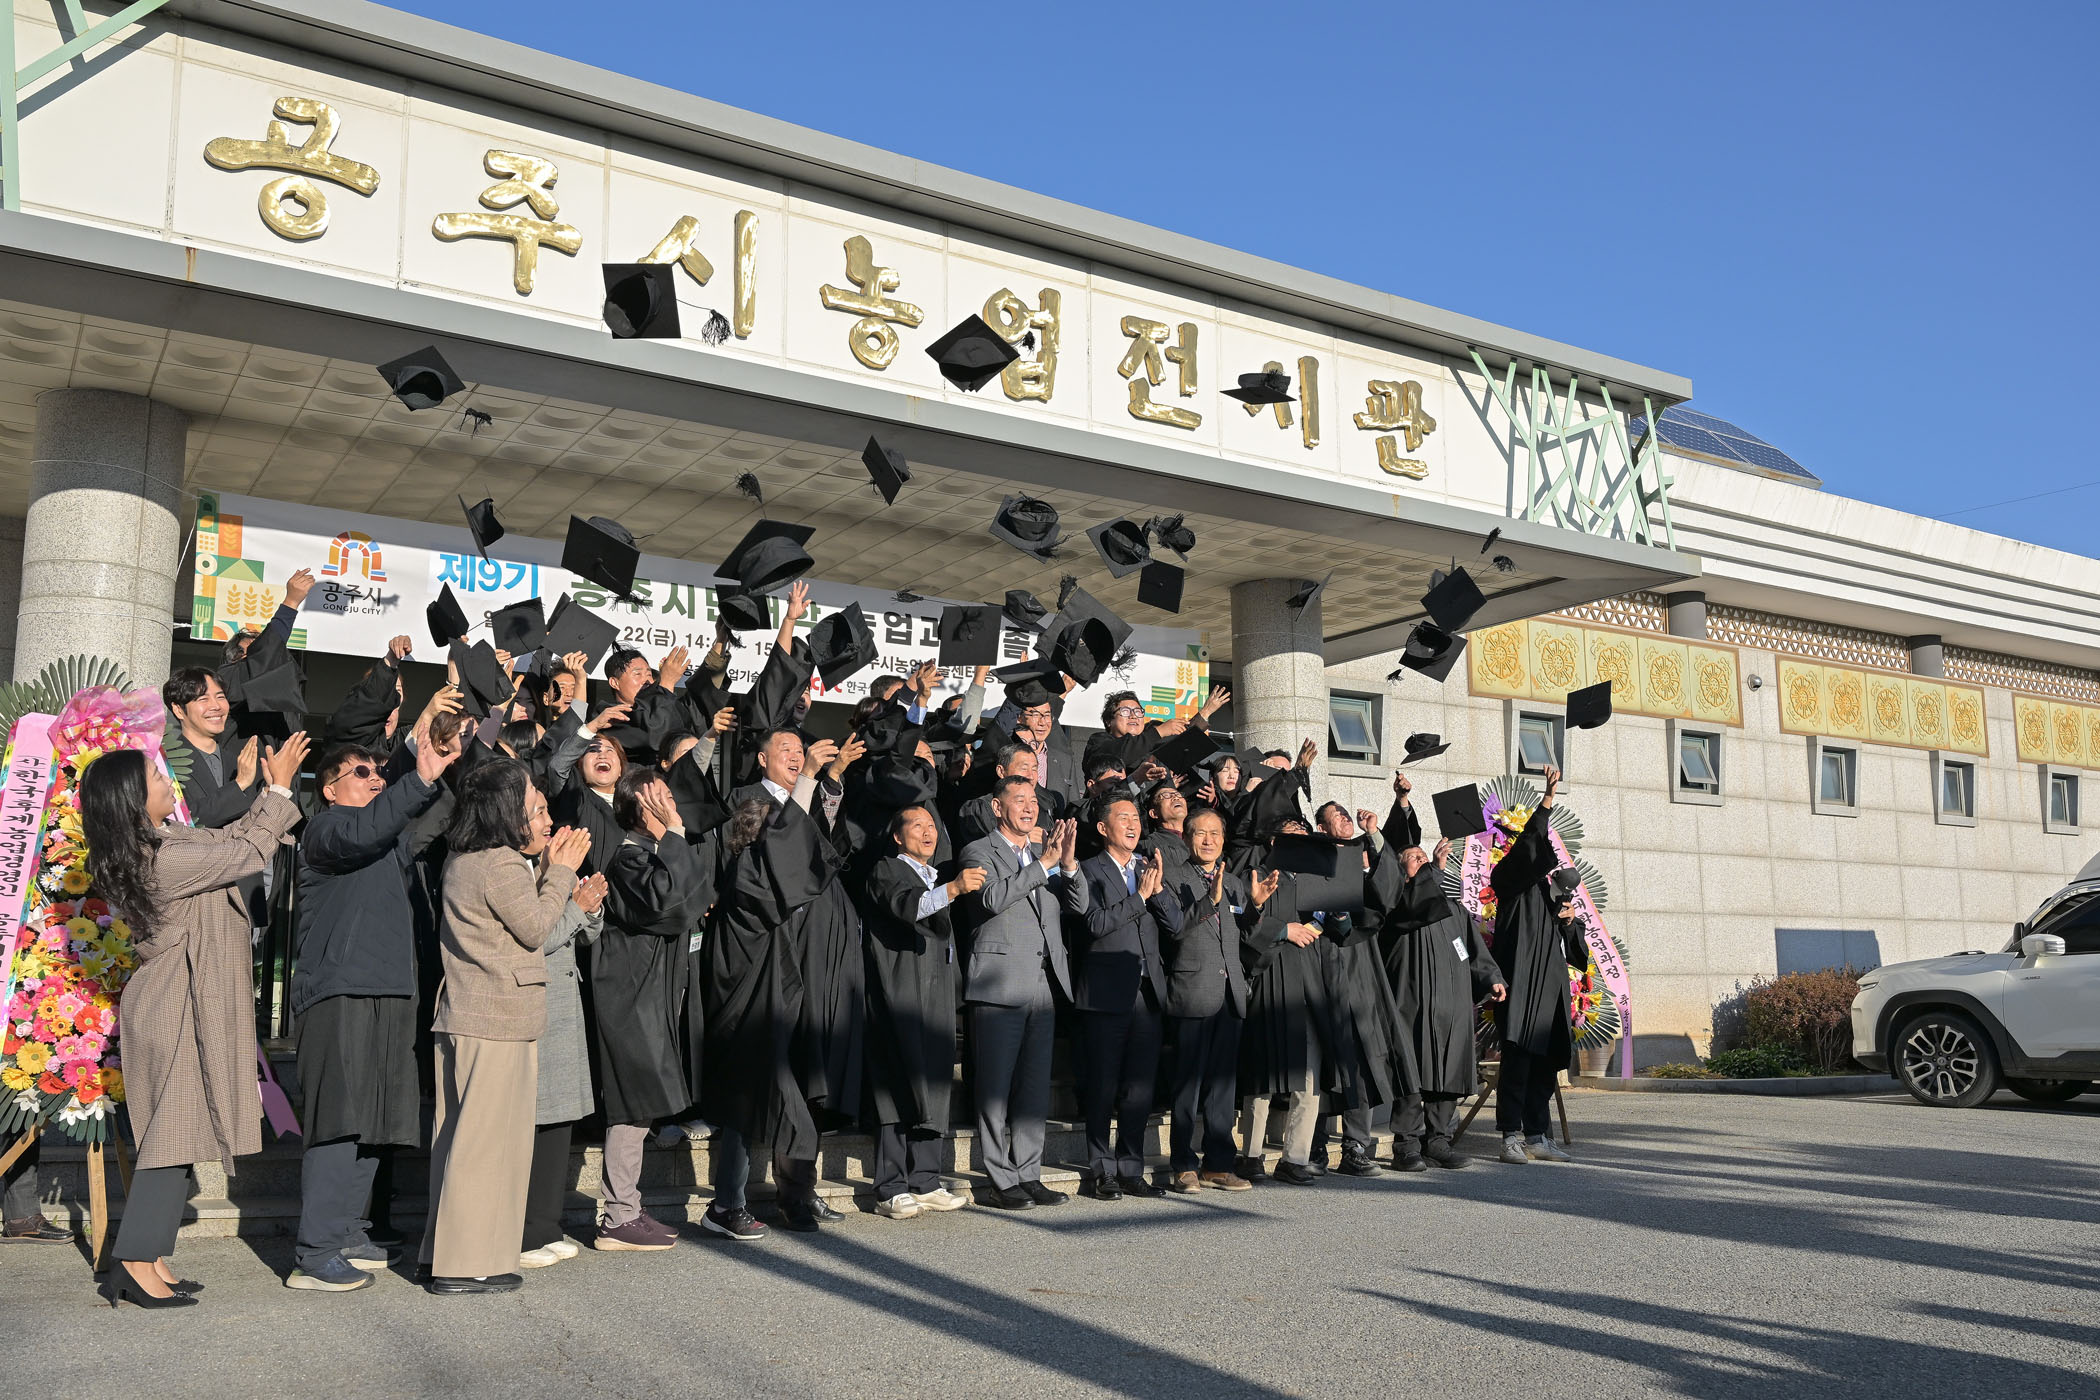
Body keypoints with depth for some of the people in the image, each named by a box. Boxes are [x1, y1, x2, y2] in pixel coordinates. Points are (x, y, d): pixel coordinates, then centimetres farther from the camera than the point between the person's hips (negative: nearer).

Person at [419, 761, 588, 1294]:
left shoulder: (461, 861, 14)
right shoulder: (502, 864, -15)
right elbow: (534, 929, -8)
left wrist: (547, 870, 12)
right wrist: (560, 871, -1)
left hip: (461, 1014, 10)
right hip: (498, 1017, -10)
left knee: (457, 1132, 13)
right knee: (487, 1138, -5)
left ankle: (446, 1251, 21)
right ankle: (469, 1263, 0)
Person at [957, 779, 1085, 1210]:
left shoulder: (1044, 852, 18)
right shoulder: (979, 852, 1)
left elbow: (1078, 905, 10)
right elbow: (992, 898, -17)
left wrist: (1068, 863, -8)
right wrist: (1044, 863, -15)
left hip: (1044, 983, 6)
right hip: (999, 984, -6)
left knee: (1035, 1087, 10)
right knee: (995, 1089, -2)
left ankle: (1029, 1175, 18)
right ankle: (1001, 1181, 5)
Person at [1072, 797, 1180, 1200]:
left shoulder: (1149, 869, 16)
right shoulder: (1089, 871, -1)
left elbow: (1175, 924, 9)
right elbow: (1095, 923, -14)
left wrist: (1158, 889, -7)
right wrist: (1139, 896, -11)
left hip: (1147, 992, 5)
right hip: (1106, 994, -5)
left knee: (1140, 1087, 8)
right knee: (1102, 1087, 0)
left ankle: (1130, 1170, 16)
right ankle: (1101, 1173, 9)